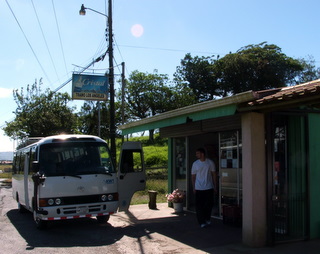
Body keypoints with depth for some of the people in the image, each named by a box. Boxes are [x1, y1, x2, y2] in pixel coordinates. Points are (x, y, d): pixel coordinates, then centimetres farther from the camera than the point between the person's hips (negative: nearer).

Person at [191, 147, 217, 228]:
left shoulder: (210, 163, 0)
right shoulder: (195, 164, 1)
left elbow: (214, 174, 6)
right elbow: (193, 176, 5)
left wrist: (215, 186, 4)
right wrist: (193, 188, 1)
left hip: (209, 188, 0)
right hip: (199, 188, 0)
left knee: (209, 204, 7)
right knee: (199, 205, -3)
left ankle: (207, 219, 28)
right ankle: (202, 222, 5)